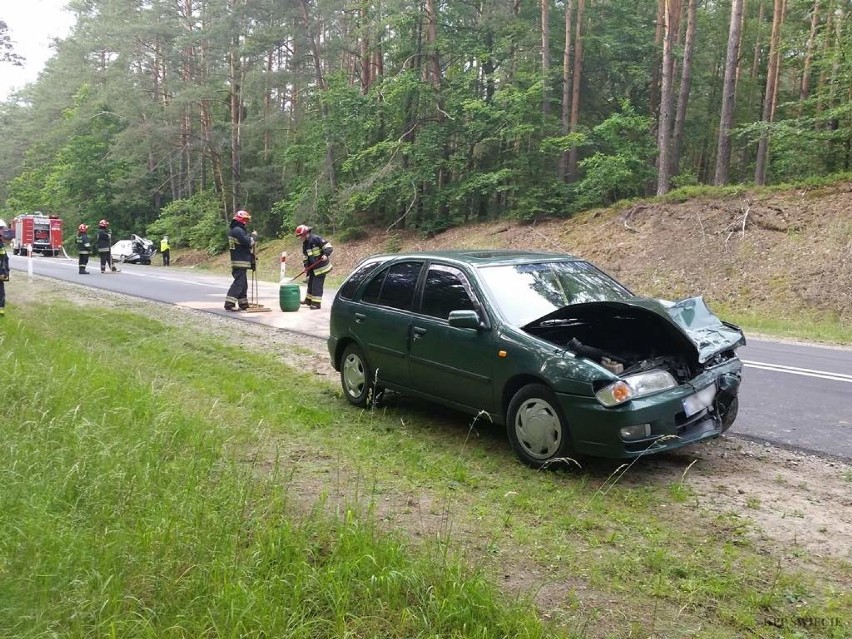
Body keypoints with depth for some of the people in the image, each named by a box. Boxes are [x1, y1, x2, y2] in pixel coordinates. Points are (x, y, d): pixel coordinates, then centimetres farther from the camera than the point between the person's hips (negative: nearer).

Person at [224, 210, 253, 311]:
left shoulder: (232, 230, 17)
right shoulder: (238, 230, -16)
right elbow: (248, 243, -21)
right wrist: (253, 236, -4)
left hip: (236, 261, 10)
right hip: (241, 261, -10)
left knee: (243, 283, 16)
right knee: (238, 283, -10)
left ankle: (243, 303, 22)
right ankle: (229, 304, -14)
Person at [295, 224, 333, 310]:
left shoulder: (316, 239, -17)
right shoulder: (305, 244, 10)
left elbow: (329, 246, -20)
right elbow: (306, 256, 16)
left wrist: (326, 254, -34)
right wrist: (306, 266, 5)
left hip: (321, 266, -9)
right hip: (313, 267, 9)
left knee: (317, 284, -9)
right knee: (310, 283, 19)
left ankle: (316, 303, -2)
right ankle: (308, 300, 36)